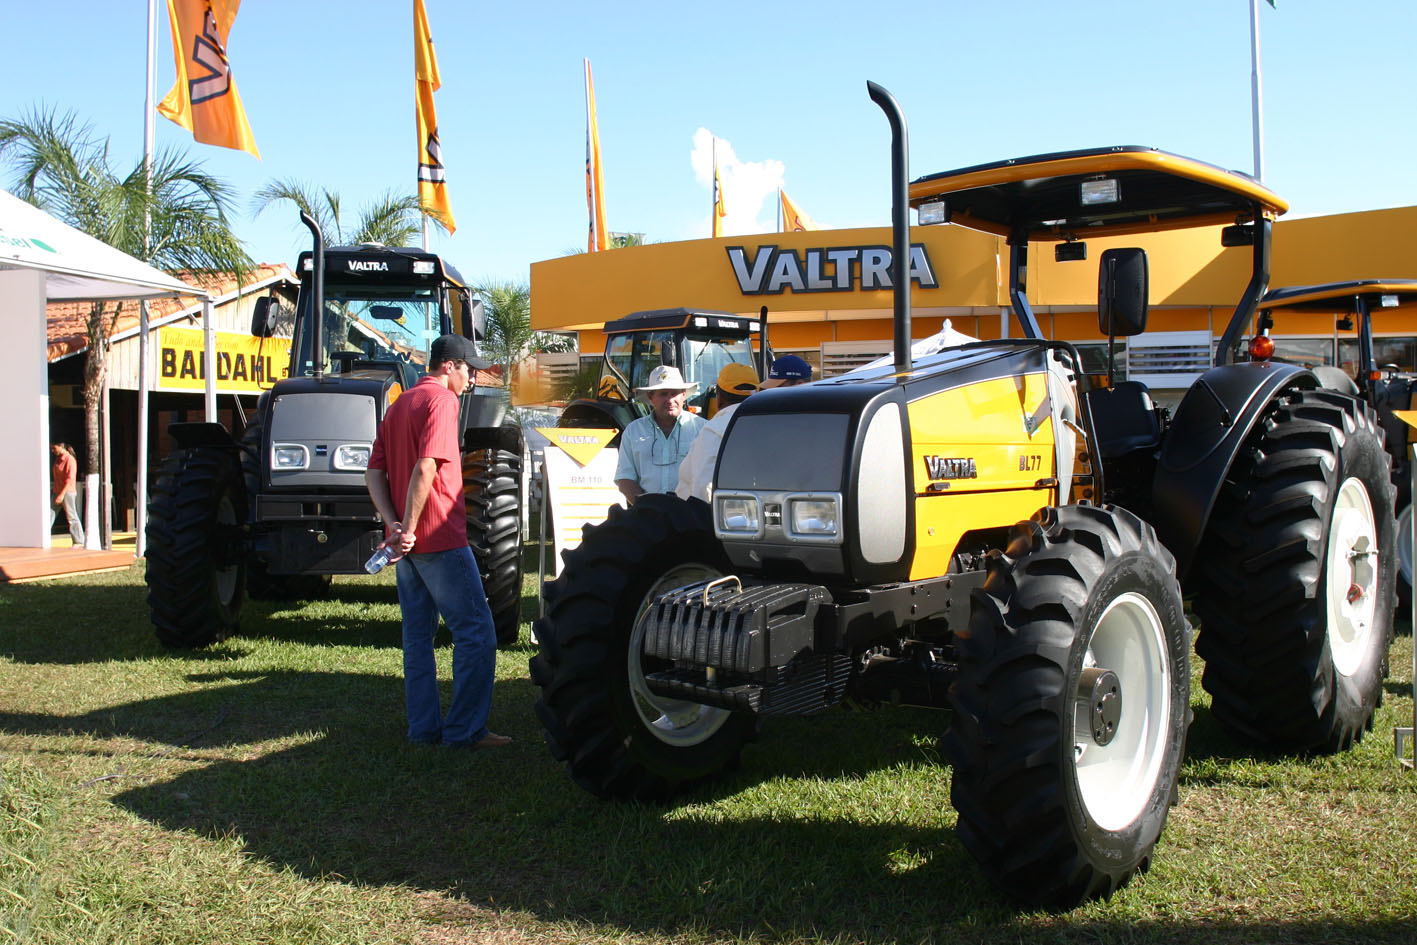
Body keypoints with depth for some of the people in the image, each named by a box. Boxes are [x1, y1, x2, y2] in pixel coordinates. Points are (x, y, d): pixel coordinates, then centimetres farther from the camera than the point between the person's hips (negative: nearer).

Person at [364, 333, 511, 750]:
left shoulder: (398, 405, 18)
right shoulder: (442, 400, -9)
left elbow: (374, 474, 11)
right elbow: (425, 468, -22)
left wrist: (393, 525, -2)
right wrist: (408, 528, -18)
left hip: (407, 543, 9)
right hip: (440, 538, -9)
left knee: (418, 633, 12)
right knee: (475, 633, -4)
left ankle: (424, 727, 16)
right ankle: (465, 730, -4)